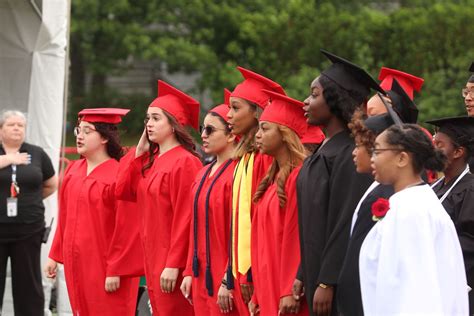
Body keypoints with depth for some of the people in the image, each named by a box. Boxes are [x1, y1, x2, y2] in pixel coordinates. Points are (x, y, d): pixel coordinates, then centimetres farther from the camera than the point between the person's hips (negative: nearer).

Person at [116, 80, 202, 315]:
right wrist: (139, 154, 4)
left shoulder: (184, 163, -14)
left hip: (172, 260, -9)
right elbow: (122, 191, 7)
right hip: (153, 255, 9)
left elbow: (184, 218, -18)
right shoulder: (151, 160, 13)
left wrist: (173, 264, -21)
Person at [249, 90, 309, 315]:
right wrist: (258, 295, 15)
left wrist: (291, 291, -20)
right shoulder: (273, 179, 15)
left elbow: (297, 238, -17)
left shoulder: (298, 177, -13)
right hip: (269, 289, 9)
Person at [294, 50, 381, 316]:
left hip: (340, 283, -9)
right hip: (320, 275, 9)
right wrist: (304, 275, 15)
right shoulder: (325, 152, 13)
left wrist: (327, 283, -19)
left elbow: (347, 225, -18)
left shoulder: (349, 155, -15)